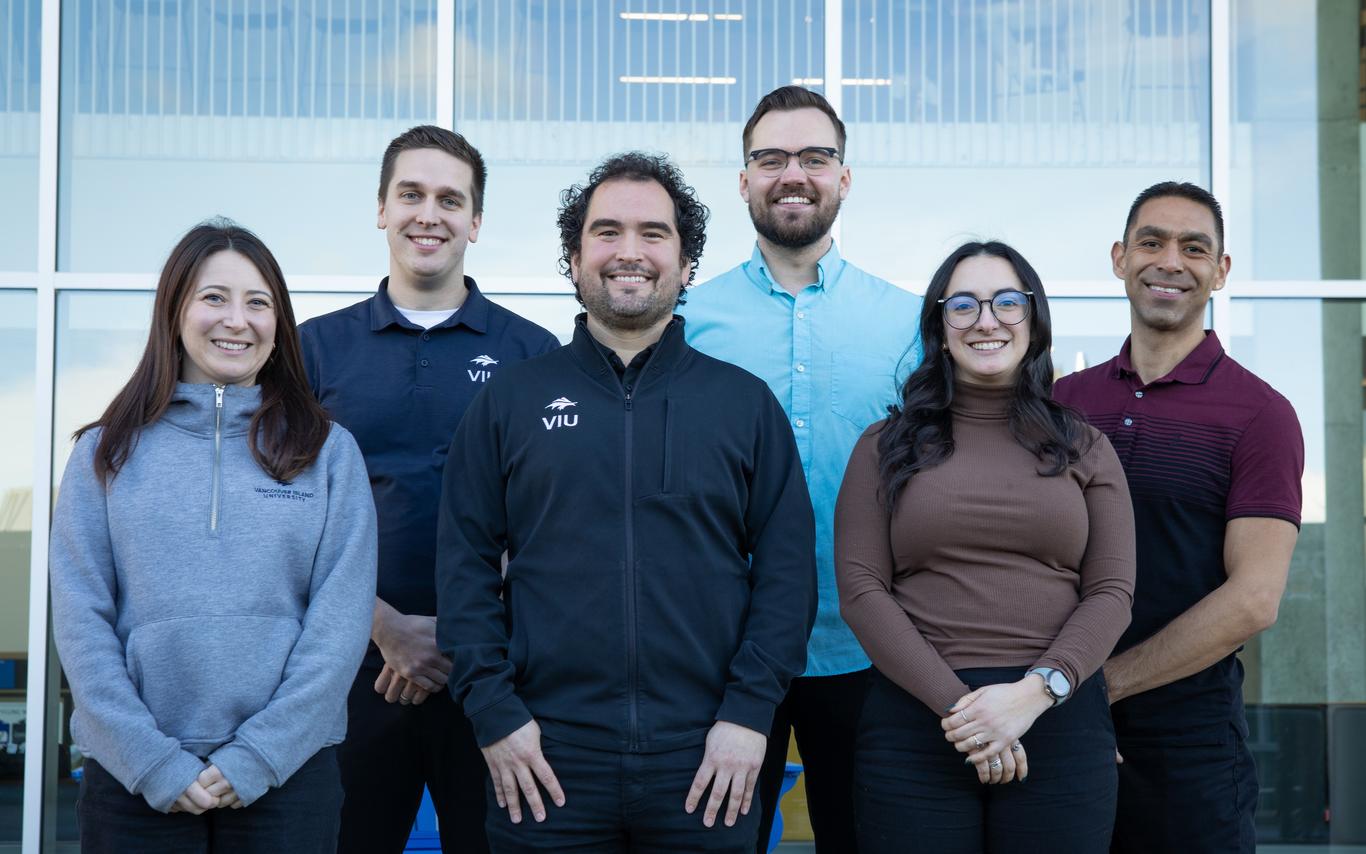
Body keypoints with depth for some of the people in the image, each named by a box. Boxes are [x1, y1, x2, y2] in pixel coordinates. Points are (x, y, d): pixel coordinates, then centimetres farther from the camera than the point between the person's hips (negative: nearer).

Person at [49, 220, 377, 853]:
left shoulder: (328, 452, 4)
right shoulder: (107, 453, 6)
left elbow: (341, 618, -3)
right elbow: (81, 618, -1)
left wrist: (257, 756, -12)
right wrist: (152, 761, -10)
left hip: (286, 771, 0)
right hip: (133, 776, 1)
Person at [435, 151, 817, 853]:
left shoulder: (747, 403, 7)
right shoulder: (510, 400, 7)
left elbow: (788, 569, 3)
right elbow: (465, 565, 4)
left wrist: (749, 711, -6)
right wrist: (493, 712, -5)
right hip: (545, 762, 0)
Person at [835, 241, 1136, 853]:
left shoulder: (1082, 449, 10)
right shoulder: (887, 446, 7)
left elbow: (1111, 593, 3)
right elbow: (862, 590, -2)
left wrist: (1034, 692, -13)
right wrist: (957, 705, -12)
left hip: (1058, 718, 1)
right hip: (913, 720, -1)